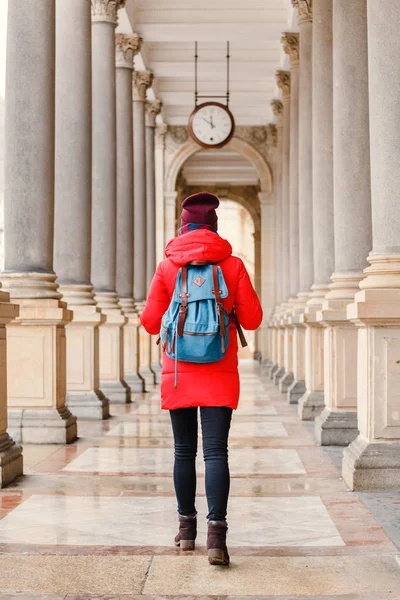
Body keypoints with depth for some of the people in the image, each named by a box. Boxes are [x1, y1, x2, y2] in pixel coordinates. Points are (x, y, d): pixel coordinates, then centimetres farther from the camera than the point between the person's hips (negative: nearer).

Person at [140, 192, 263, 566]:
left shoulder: (167, 267, -1)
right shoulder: (233, 265, -2)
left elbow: (151, 322, -1)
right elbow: (252, 319, 0)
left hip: (178, 373, 1)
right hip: (220, 375, -1)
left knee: (184, 451, 12)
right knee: (216, 452, -5)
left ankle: (186, 528, 21)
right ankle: (216, 534, -15)